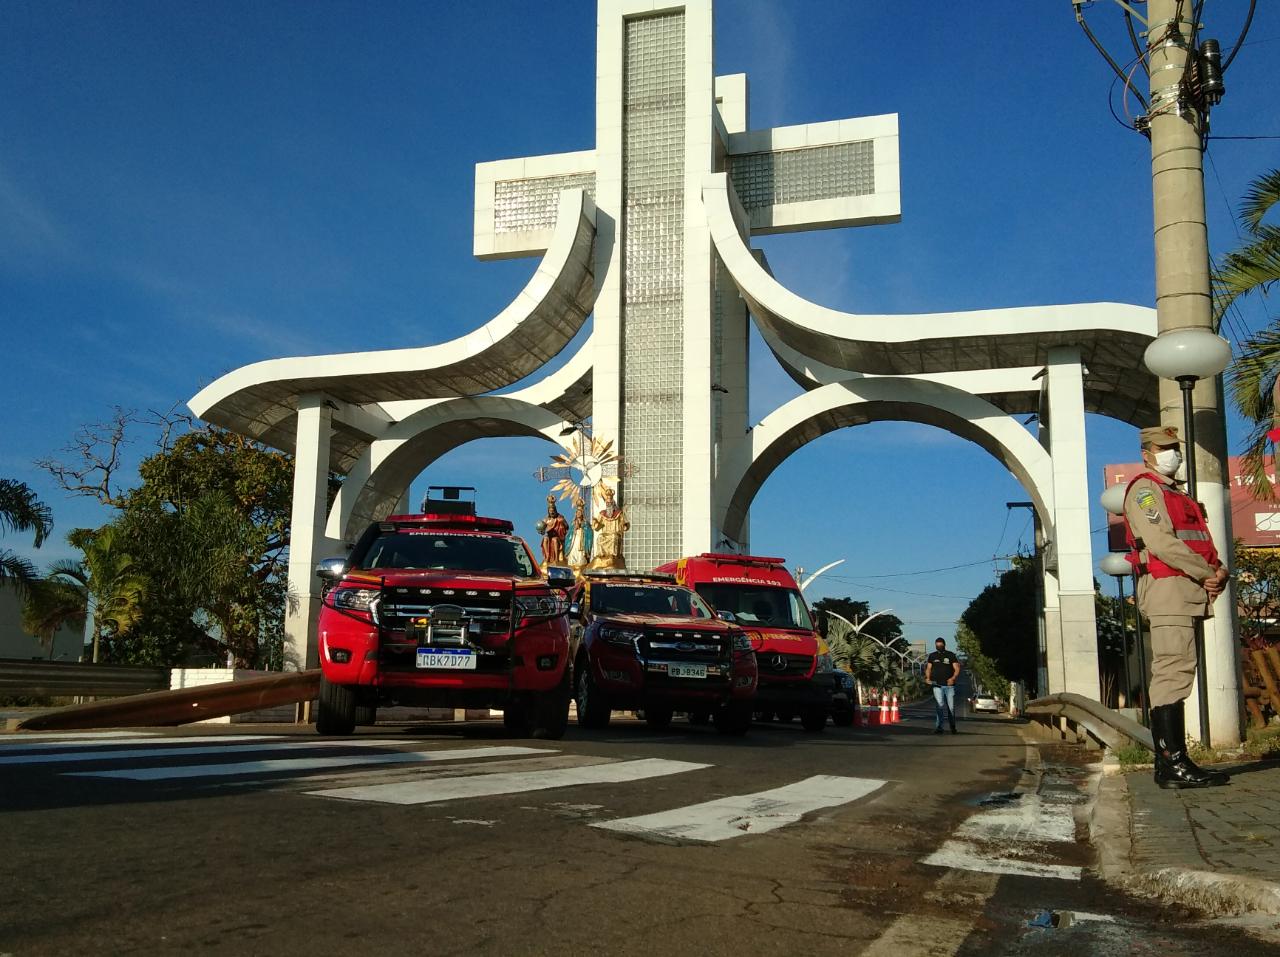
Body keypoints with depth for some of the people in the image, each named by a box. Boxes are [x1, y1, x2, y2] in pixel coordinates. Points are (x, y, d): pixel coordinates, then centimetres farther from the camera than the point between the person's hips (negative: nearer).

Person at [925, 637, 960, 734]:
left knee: (951, 707, 4)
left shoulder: (951, 655, 6)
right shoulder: (932, 656, 13)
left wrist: (953, 678, -18)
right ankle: (938, 727, -13)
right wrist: (928, 677, -10)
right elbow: (928, 668, 11)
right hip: (937, 685, 0)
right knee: (939, 706, -11)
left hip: (949, 685, 0)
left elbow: (957, 669, 0)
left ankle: (953, 727, 20)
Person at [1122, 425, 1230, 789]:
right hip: (1167, 586, -10)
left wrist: (1220, 570, 0)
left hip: (1190, 592, 10)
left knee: (1171, 674, 8)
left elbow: (1202, 541, 20)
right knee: (1174, 670, -16)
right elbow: (1161, 543, -16)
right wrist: (1208, 574, -13)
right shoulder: (1144, 489, -2)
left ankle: (1168, 763, 11)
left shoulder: (1177, 493, 27)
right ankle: (1174, 763, -20)